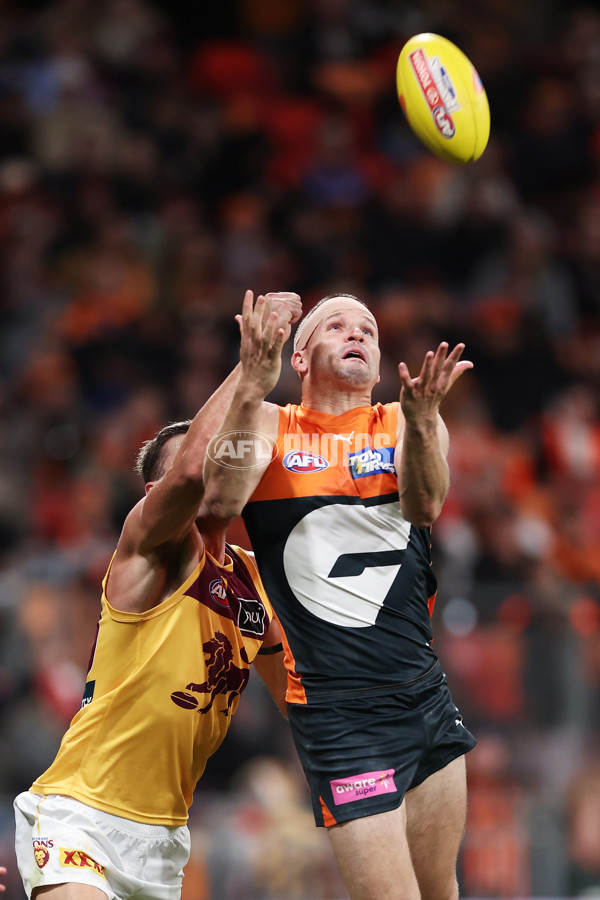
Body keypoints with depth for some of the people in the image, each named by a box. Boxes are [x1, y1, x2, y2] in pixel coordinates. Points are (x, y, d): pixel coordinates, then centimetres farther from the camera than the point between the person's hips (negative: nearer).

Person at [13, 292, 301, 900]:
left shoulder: (253, 580, 12)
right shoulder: (149, 541, -9)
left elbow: (295, 693, 24)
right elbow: (193, 467, -31)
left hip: (163, 832, 8)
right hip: (80, 813, -8)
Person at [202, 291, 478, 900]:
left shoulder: (404, 425, 6)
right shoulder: (269, 425, 3)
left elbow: (425, 506, -16)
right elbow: (222, 500, -17)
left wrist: (418, 417, -36)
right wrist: (253, 388, -28)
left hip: (427, 696, 4)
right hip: (339, 713, -4)